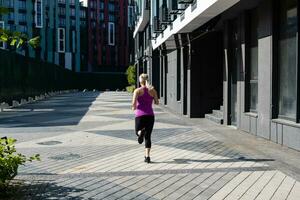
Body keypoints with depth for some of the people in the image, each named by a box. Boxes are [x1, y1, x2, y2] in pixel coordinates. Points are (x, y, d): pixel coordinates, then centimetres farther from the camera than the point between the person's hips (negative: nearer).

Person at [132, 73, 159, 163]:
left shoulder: (137, 90, -4)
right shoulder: (153, 90, 3)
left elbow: (134, 103, -13)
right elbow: (156, 103, 11)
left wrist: (134, 108, 10)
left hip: (140, 115, -2)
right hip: (150, 115, 2)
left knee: (138, 131, 18)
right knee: (148, 137, 8)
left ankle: (141, 133, -21)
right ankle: (147, 157, -2)